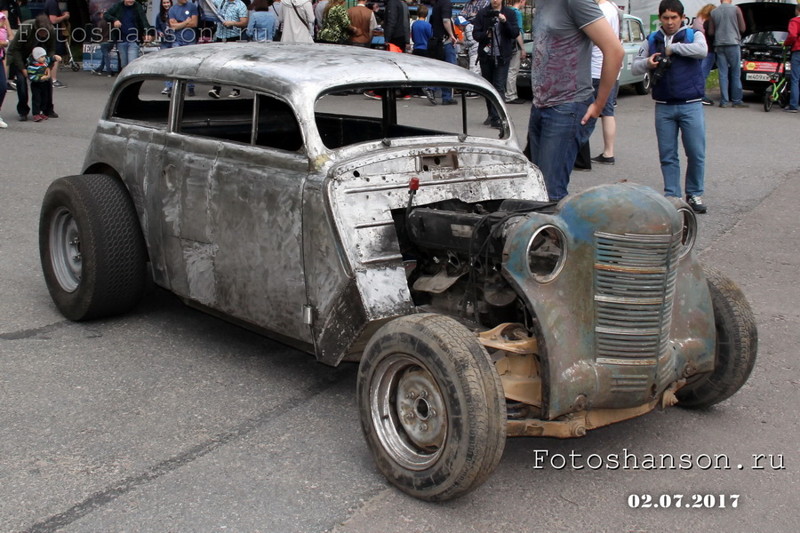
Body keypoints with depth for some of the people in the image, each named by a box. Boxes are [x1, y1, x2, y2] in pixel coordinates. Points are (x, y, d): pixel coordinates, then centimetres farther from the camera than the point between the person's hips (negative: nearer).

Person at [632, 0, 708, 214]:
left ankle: (694, 194, 14)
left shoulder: (693, 35, 3)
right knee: (667, 155, 5)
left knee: (696, 154, 1)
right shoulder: (652, 40, 9)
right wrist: (647, 63, -14)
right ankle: (671, 196, 13)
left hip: (691, 105, -2)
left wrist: (672, 47, -16)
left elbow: (701, 50, -18)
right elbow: (634, 67, 7)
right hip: (663, 107, 2)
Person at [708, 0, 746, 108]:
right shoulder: (736, 9, -3)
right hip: (733, 43, -3)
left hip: (719, 45, 3)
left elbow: (710, 32, 9)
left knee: (723, 74, 3)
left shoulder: (714, 12, 5)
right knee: (736, 74, 3)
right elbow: (742, 28, 1)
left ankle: (724, 101, 0)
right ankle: (736, 100, 4)